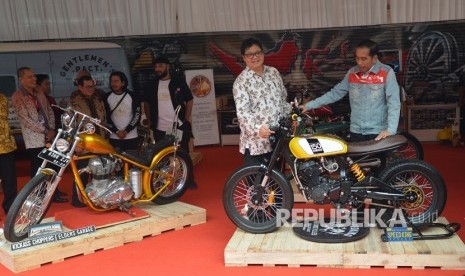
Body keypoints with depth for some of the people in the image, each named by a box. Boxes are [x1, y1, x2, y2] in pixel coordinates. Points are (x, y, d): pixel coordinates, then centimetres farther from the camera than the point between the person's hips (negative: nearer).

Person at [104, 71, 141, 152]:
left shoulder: (132, 96, 0)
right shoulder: (107, 97, 4)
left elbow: (137, 116, -3)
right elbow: (106, 117, 2)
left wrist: (126, 131, -10)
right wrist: (116, 131, -8)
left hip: (131, 137, -1)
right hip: (114, 137, 1)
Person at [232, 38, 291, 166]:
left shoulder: (273, 72, 9)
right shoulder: (241, 81, -9)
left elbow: (283, 99, 18)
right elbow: (242, 111, -21)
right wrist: (257, 128, -36)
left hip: (278, 136, 5)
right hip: (256, 139, -5)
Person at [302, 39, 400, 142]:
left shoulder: (387, 73, -7)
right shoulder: (352, 73, 7)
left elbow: (393, 103, -13)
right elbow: (335, 93, 10)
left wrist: (391, 130, -25)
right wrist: (308, 106, 3)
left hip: (378, 133, -4)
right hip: (356, 132, 4)